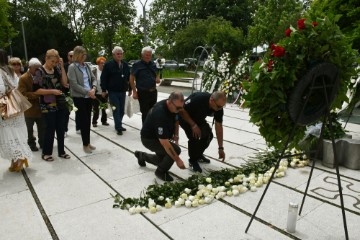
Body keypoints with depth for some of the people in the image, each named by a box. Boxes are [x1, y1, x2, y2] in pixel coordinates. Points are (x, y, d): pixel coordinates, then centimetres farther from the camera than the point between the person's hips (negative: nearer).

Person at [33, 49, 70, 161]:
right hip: (48, 106, -5)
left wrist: (62, 67, -6)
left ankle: (61, 151, 23)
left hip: (61, 104, 5)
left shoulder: (57, 69, 7)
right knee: (50, 129, 2)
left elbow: (64, 83, -4)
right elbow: (36, 90, -10)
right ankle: (46, 153, 19)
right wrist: (51, 91, -17)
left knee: (61, 128, 10)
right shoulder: (40, 72, -7)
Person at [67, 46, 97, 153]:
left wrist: (93, 88, -10)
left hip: (89, 97, 5)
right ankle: (85, 144, 13)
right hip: (79, 97, -5)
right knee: (83, 120, 1)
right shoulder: (72, 67, -8)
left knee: (88, 120, 11)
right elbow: (74, 84, -15)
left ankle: (88, 142, 23)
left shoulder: (87, 66, 9)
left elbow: (93, 78, 10)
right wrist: (87, 92, -16)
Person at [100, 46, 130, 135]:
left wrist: (130, 89, 13)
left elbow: (129, 77, 15)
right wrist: (104, 90, -10)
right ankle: (119, 127, -3)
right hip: (113, 92, -5)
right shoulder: (108, 65, -5)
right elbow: (103, 78, -7)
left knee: (121, 110, 12)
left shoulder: (125, 65, 10)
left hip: (122, 91, 5)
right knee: (116, 110, -6)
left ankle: (118, 125, 25)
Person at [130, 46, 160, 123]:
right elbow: (131, 79, -5)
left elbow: (157, 74, 22)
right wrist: (134, 92, -11)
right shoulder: (137, 65, -5)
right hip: (143, 93, -5)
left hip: (153, 92, 5)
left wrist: (158, 79, -3)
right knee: (145, 112, 1)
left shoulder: (153, 64, 10)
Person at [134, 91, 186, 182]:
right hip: (149, 139, -8)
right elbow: (164, 142, -38)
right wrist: (177, 159, -35)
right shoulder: (160, 113, -37)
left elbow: (175, 120, 12)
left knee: (162, 159, 19)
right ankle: (161, 171, 0)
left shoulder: (173, 106, -12)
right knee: (175, 149, -23)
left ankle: (141, 155, 39)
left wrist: (175, 135, -3)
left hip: (158, 136, 8)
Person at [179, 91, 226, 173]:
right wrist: (193, 125, -29)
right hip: (185, 116, -6)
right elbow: (181, 110, -28)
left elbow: (218, 126, -12)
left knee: (208, 135, -5)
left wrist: (221, 148, -11)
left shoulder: (219, 108, -20)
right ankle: (193, 161, 0)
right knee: (194, 136, -23)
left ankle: (198, 155, 20)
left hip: (198, 118, 6)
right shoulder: (198, 99, -39)